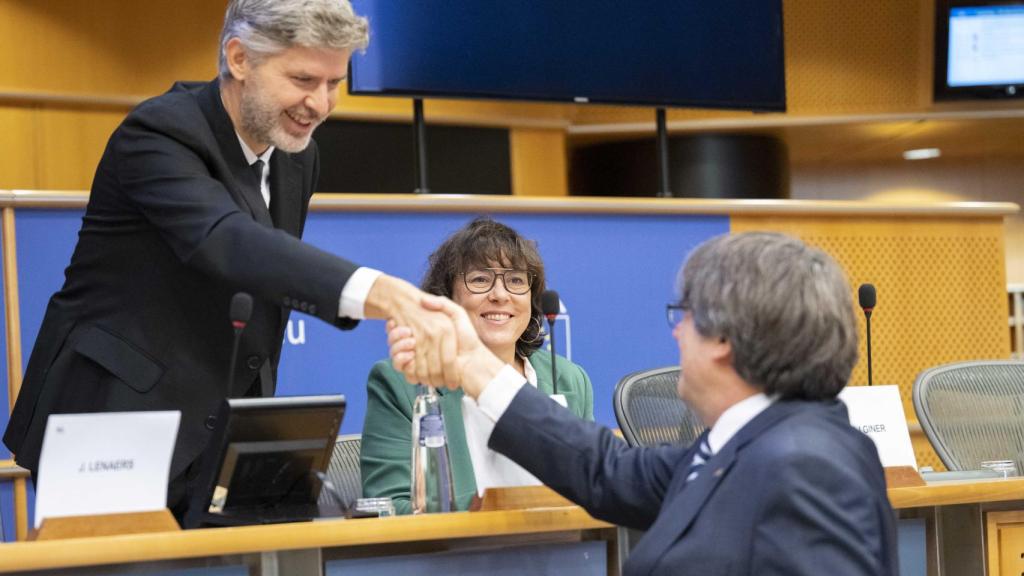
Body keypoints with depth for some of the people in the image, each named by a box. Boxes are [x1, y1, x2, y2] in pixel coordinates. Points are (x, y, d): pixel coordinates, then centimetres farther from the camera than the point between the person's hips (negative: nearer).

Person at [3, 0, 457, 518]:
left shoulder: (296, 154, 5)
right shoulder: (159, 133, -21)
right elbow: (226, 243, -39)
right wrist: (381, 294, -53)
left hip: (220, 440, 7)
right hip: (110, 435, -7)